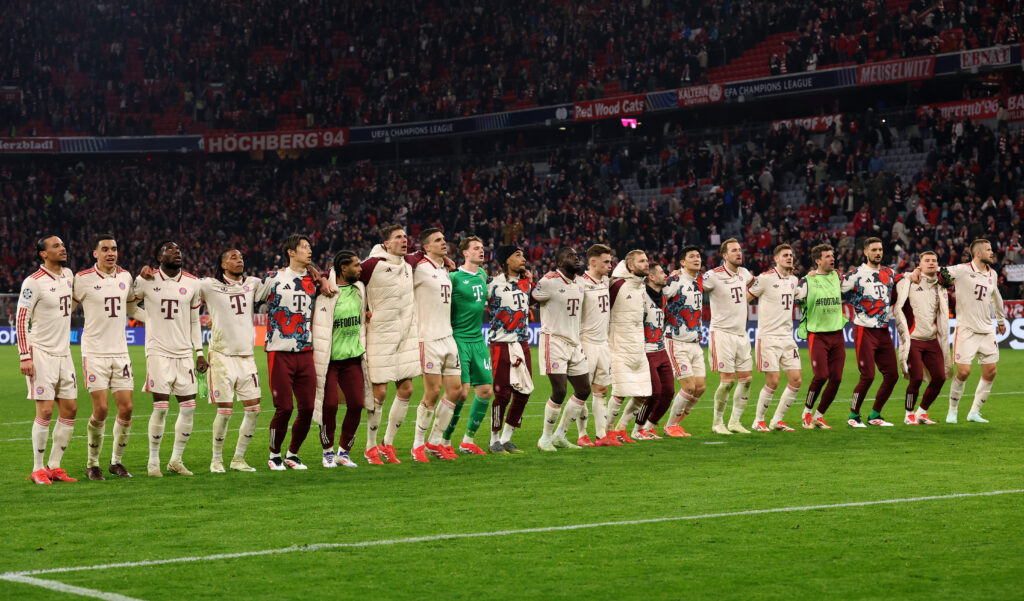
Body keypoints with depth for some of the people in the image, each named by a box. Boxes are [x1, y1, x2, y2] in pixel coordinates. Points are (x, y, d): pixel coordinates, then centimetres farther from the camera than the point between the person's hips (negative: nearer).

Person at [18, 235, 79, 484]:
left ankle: (54, 466, 13)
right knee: (45, 411, -9)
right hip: (41, 353, -7)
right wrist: (24, 357, -16)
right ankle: (37, 469, 0)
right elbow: (21, 320, -12)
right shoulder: (34, 282, -12)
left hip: (63, 352, 7)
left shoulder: (68, 275, 10)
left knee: (69, 409, 4)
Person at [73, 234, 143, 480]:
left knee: (126, 409, 0)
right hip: (94, 353, -4)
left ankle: (116, 461, 16)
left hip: (120, 351, 5)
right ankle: (92, 462, 9)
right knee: (100, 409, -9)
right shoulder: (83, 279, -5)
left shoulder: (125, 277, 9)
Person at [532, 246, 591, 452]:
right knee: (559, 391, -12)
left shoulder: (579, 285, 13)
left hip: (574, 342, 8)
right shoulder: (549, 282, -12)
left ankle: (559, 435, 19)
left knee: (583, 390, 9)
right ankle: (545, 438, 4)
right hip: (554, 340, -8)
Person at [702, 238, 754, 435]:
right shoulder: (713, 276, -12)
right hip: (722, 333, -7)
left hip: (741, 333, 7)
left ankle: (735, 421, 15)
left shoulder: (743, 273, 10)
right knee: (728, 380, -9)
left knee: (746, 379, 4)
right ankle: (718, 423, 5)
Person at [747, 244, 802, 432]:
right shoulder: (765, 278, -8)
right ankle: (758, 421, 7)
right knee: (773, 382, -10)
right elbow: (744, 299, -1)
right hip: (768, 337, -7)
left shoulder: (793, 280, 12)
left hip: (787, 337, 7)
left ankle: (777, 421, 13)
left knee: (795, 381, 0)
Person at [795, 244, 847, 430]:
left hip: (837, 335, 5)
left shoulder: (836, 277, 12)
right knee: (821, 376, -17)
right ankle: (807, 413, 3)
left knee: (836, 379, -2)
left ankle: (819, 416, 13)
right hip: (817, 335, -5)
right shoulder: (807, 280, -4)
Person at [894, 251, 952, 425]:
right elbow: (896, 307, -1)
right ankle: (909, 414, 6)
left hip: (932, 340, 6)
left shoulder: (940, 288, 15)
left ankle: (922, 413, 17)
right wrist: (904, 331, -7)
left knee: (939, 377, -1)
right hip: (912, 339, -6)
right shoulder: (908, 282, -2)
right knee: (916, 378, -14)